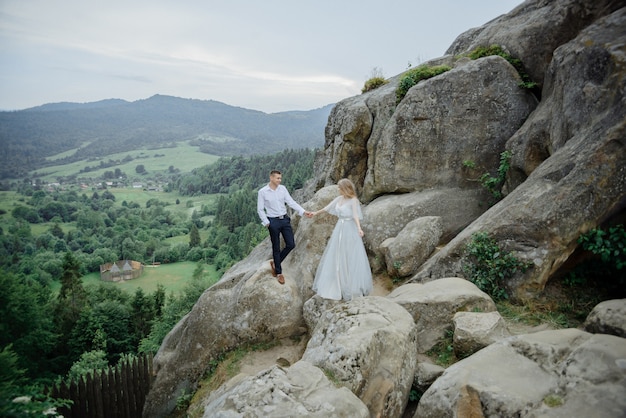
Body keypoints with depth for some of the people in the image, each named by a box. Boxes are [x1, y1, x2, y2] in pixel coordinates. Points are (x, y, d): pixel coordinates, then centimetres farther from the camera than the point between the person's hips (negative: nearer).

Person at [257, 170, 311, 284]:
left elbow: (291, 202, -2)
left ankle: (275, 262, 26)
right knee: (276, 248, 5)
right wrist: (266, 223, -11)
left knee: (291, 244, 3)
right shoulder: (262, 192, -9)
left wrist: (303, 211, -13)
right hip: (273, 221, -4)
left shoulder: (283, 188, 0)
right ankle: (279, 272, 22)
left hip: (285, 219, 4)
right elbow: (260, 209, -4)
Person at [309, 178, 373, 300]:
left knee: (350, 258, -3)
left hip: (350, 230, -7)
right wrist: (316, 213, 31)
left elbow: (356, 215, -24)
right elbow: (328, 207, 21)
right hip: (339, 229, 7)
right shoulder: (339, 199, 8)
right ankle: (338, 285, 22)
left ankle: (353, 287, 8)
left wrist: (359, 228, -40)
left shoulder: (353, 201, -12)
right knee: (336, 257, 10)